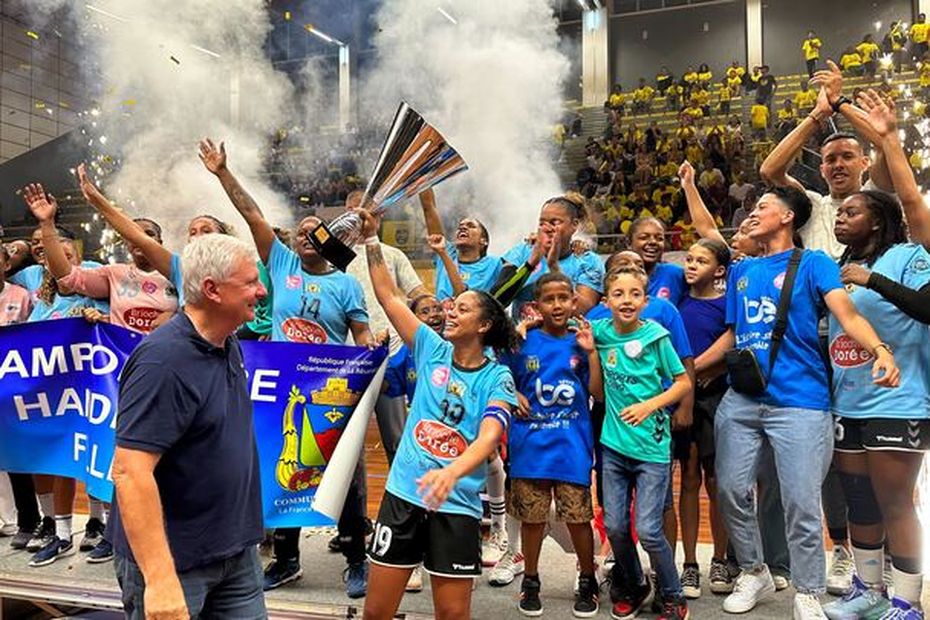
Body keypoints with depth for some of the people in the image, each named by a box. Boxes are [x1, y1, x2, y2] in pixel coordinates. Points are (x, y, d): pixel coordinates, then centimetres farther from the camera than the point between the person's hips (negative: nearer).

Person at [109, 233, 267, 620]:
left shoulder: (230, 345, 5)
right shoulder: (164, 360, -23)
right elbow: (130, 473, -27)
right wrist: (160, 580, -30)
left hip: (237, 550, 8)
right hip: (175, 559, -8)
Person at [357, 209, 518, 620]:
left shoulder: (497, 378, -5)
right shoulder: (432, 350, 5)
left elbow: (489, 437, -21)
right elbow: (388, 296, 4)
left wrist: (452, 472, -40)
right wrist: (371, 239, 0)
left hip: (457, 504, -2)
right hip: (403, 493, 3)